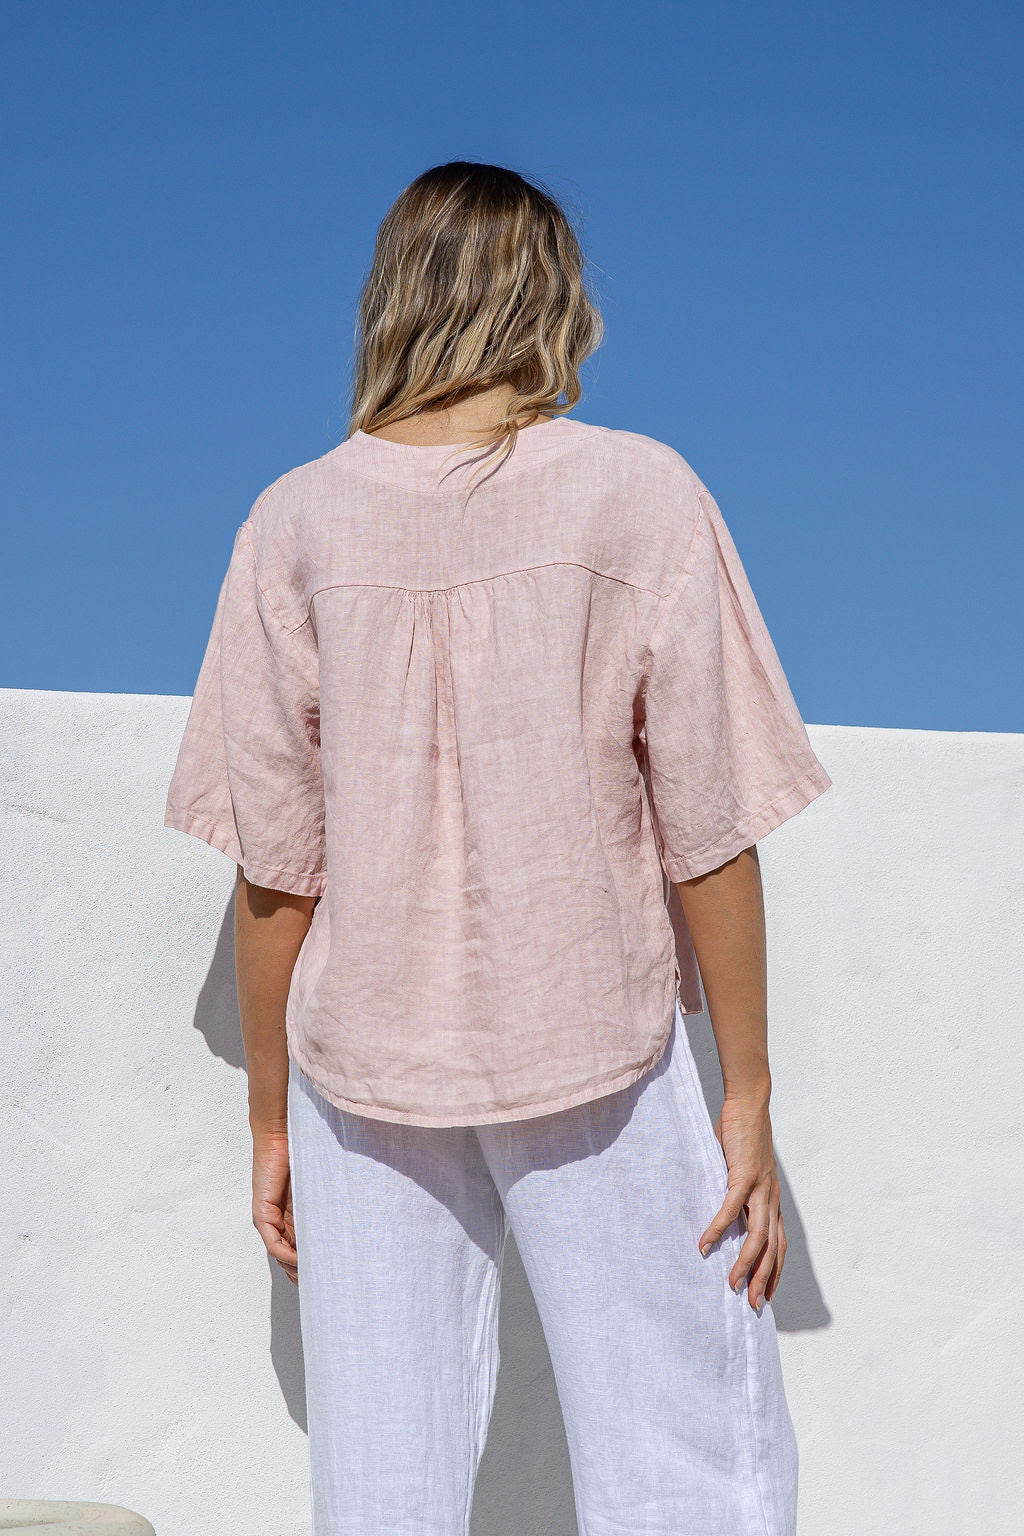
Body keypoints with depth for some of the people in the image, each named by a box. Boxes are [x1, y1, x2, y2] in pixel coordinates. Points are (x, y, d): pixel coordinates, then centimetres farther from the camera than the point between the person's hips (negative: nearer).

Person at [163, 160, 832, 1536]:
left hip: (362, 1069, 3)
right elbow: (708, 836, -7)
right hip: (600, 1058, -2)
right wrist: (749, 1102, 2)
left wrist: (271, 1123, 9)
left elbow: (274, 871, -1)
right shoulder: (641, 497, -7)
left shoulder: (298, 521, -2)